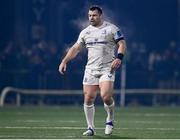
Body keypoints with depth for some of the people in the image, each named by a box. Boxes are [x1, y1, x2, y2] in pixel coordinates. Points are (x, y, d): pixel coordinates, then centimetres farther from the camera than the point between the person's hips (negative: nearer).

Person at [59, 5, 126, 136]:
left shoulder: (111, 28, 0)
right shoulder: (85, 32, 14)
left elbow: (122, 44, -3)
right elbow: (76, 48, 15)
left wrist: (119, 57, -20)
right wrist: (64, 61, 4)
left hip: (107, 69, -4)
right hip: (90, 69, 5)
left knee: (106, 96, -20)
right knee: (88, 99, -2)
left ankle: (110, 119, 6)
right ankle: (91, 128, 9)